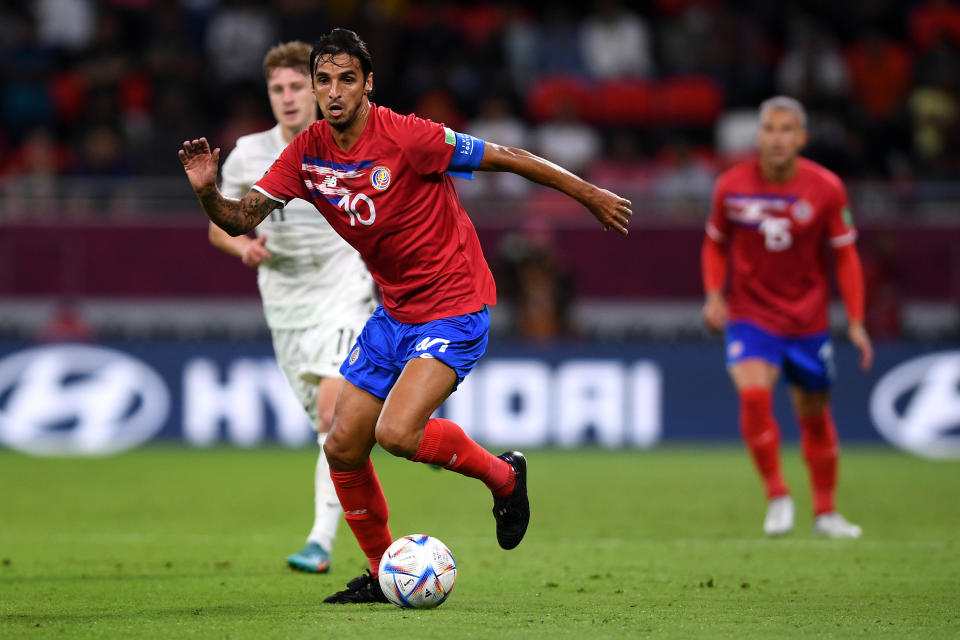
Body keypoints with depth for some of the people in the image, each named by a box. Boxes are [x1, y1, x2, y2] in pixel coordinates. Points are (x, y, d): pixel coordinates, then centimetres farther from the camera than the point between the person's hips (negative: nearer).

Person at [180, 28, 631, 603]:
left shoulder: (407, 137, -21)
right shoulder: (307, 153, -3)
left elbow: (505, 158, -13)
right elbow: (241, 219, -4)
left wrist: (591, 195, -7)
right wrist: (208, 193, -26)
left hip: (456, 307, -7)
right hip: (395, 313, 7)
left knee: (397, 434, -24)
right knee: (343, 449, 4)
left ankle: (504, 476, 3)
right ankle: (383, 575, 24)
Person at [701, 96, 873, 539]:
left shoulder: (826, 189, -10)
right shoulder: (732, 186, -8)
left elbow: (845, 256, -1)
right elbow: (716, 244, 9)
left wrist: (856, 323, -7)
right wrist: (714, 295, -7)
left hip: (808, 319, 1)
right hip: (750, 315, -1)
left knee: (814, 414, 11)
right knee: (753, 393, -26)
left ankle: (825, 511, 30)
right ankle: (777, 496, -11)